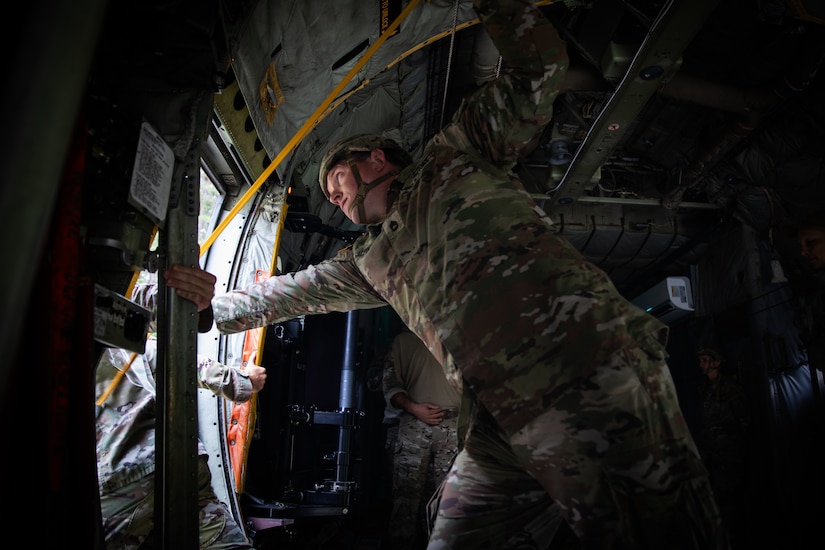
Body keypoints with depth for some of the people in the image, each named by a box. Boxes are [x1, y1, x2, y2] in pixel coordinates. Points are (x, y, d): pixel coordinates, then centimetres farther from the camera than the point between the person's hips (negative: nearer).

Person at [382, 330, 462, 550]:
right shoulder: (403, 340, 13)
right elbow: (390, 383, 8)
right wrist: (413, 407, -8)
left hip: (452, 425, 1)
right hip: (414, 424, -1)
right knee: (407, 491, -4)